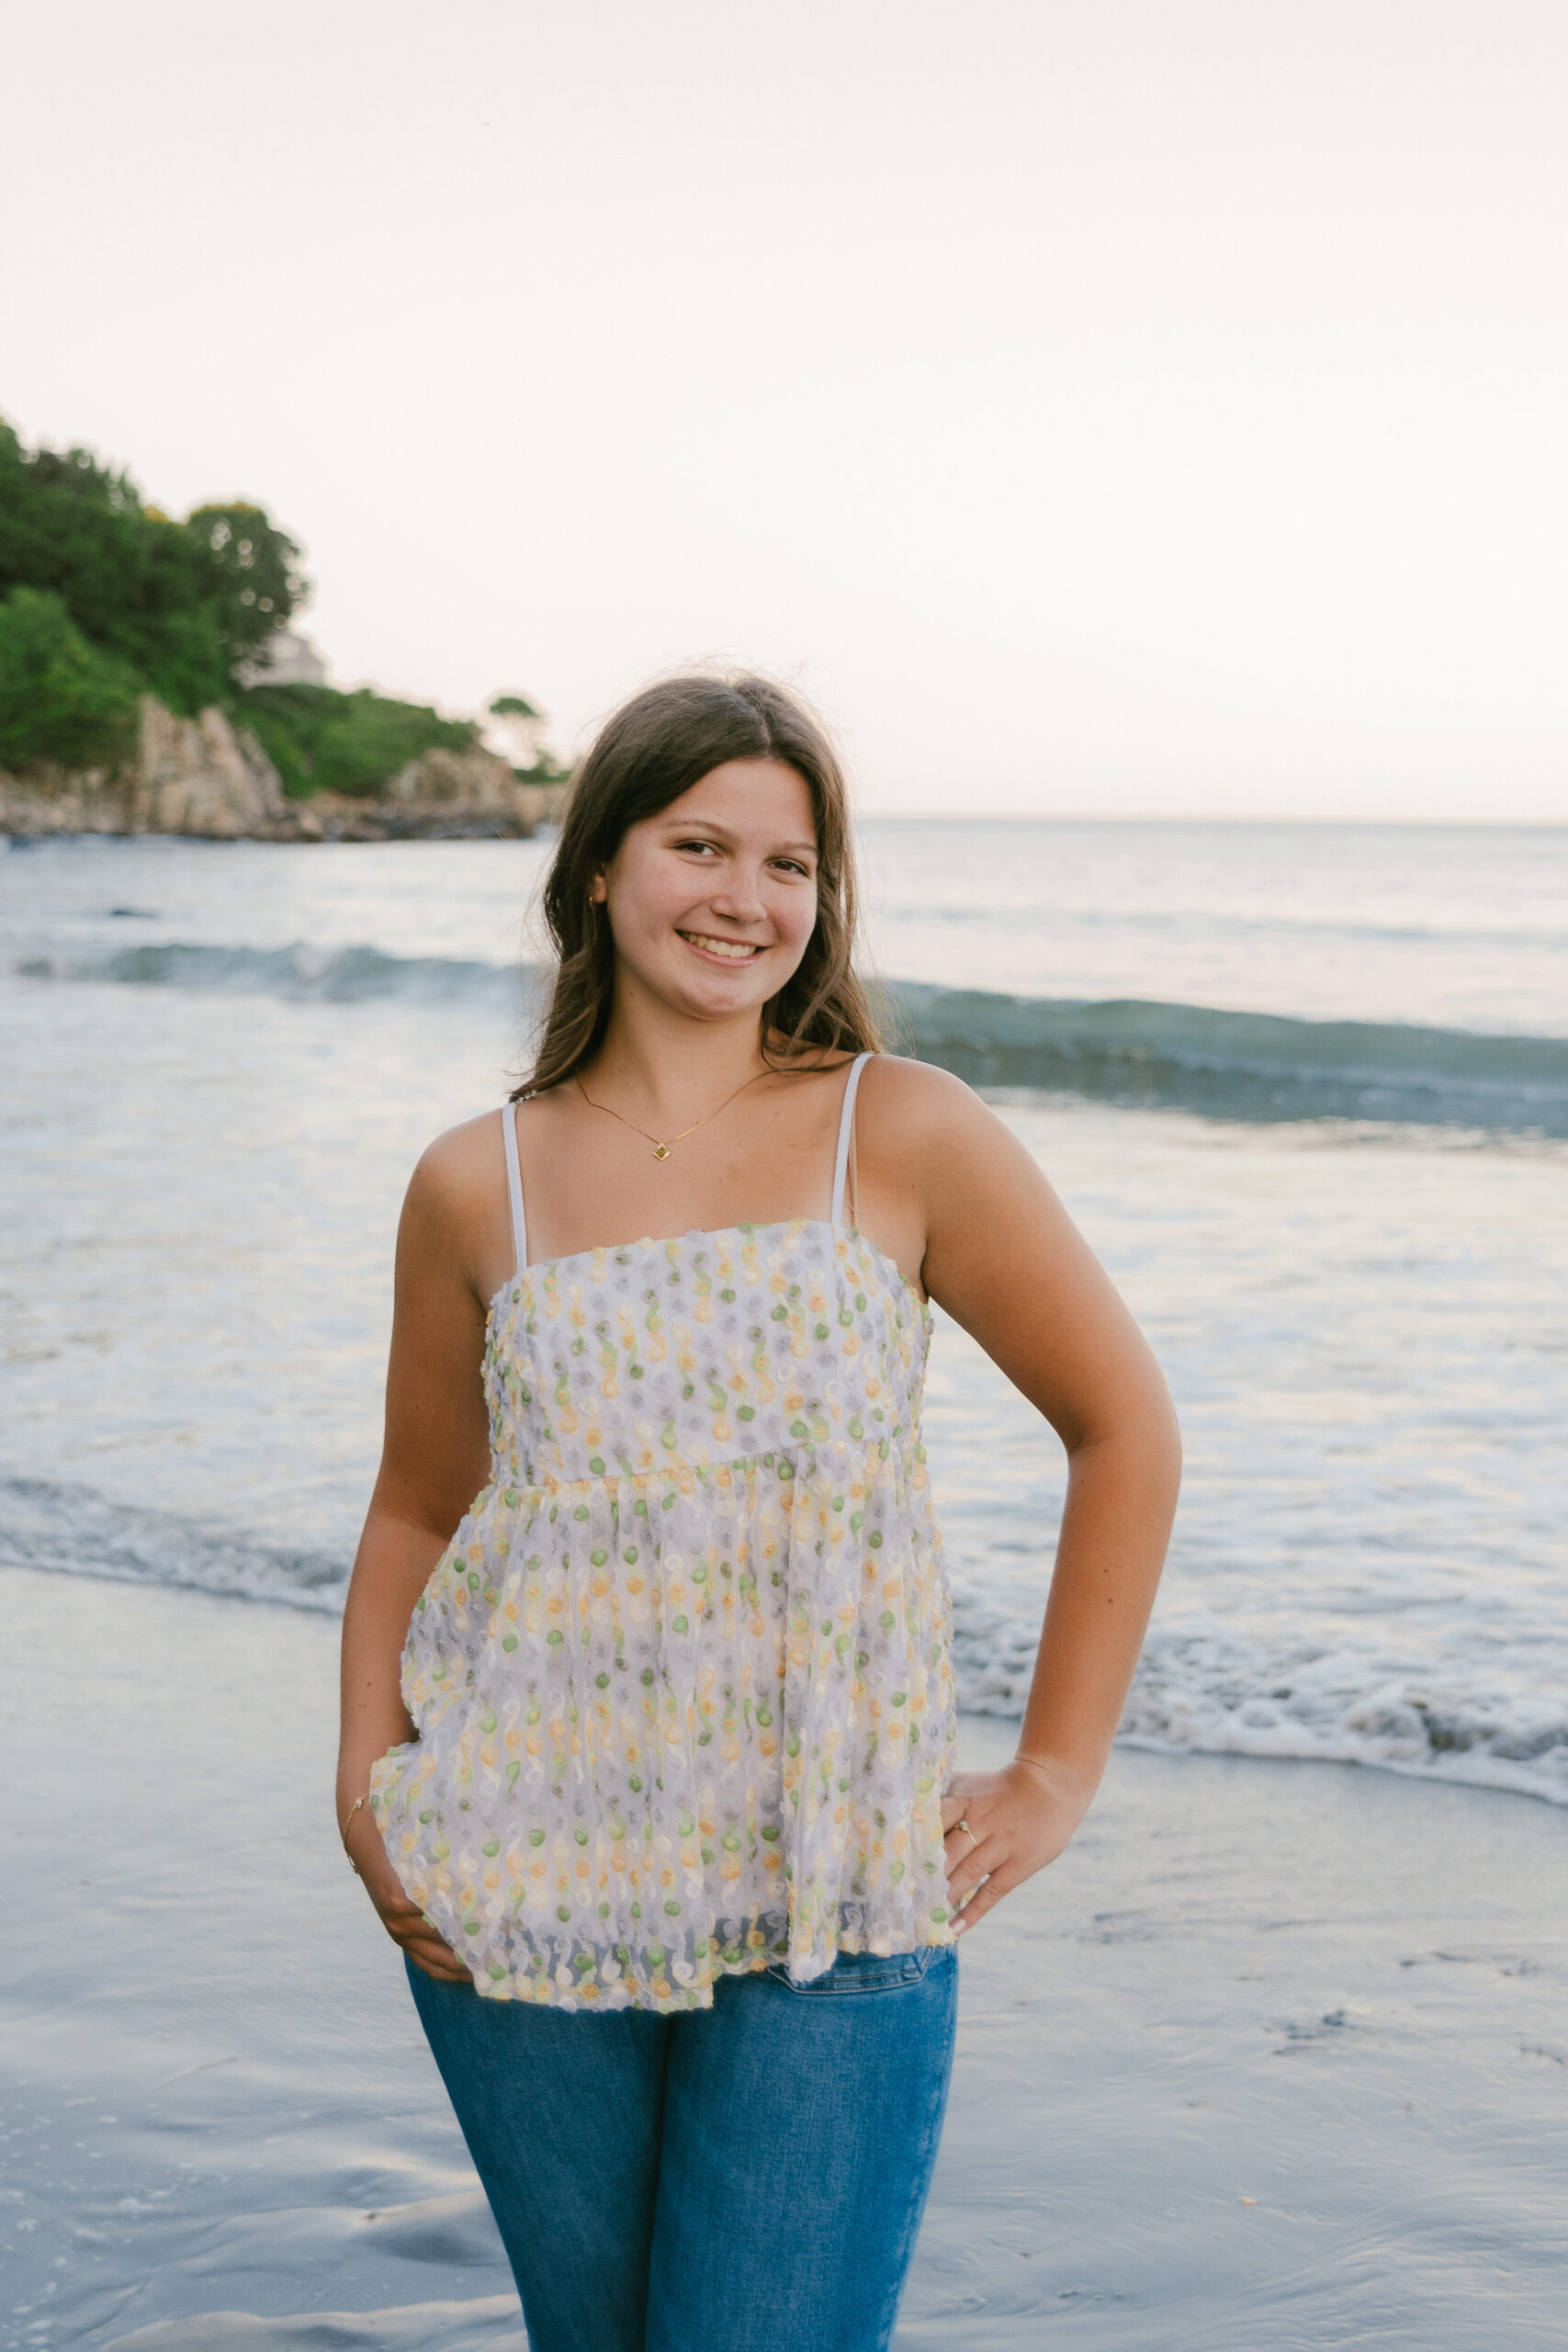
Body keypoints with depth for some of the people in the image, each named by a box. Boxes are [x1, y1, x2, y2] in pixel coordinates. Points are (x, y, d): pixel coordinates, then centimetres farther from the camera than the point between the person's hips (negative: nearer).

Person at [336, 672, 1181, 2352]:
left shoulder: (903, 1140, -2)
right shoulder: (477, 1187, 4)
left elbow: (1123, 1425, 4)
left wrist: (1055, 1774, 2)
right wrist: (367, 1781, 2)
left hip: (831, 1911, -2)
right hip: (523, 1894, 2)